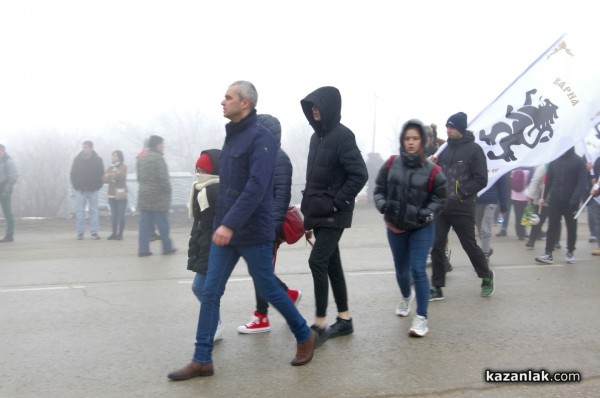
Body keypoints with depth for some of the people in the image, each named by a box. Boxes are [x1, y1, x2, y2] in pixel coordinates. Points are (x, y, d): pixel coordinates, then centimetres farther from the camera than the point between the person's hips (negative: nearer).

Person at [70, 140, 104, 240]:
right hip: (80, 190, 0)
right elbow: (73, 174, 6)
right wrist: (76, 186, -3)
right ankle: (80, 233, 6)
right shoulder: (77, 159, 2)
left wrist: (98, 186, -4)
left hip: (93, 190, 0)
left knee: (94, 211, 3)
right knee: (80, 211, 1)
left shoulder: (98, 160, 1)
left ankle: (94, 232, 8)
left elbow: (101, 175, 5)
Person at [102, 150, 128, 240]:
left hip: (121, 194, -5)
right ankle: (114, 233, 8)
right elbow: (104, 178, 6)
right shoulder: (110, 167, 16)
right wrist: (112, 179, -12)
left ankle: (120, 234, -1)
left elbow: (119, 175, -17)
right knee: (114, 215, 4)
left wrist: (109, 176, -4)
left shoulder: (123, 167, 0)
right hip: (112, 194, 5)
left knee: (121, 215, -5)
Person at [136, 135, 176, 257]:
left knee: (145, 224, 6)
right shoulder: (158, 159, -14)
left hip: (144, 196, 7)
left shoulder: (141, 159, 13)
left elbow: (139, 177, 15)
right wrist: (168, 192, -9)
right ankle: (167, 247, 13)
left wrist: (144, 188, 17)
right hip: (158, 197, -7)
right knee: (163, 224, 4)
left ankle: (143, 249, 4)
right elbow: (163, 178, -18)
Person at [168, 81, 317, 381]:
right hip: (224, 230, 8)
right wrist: (222, 223, 17)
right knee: (210, 293, 4)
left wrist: (231, 224, -29)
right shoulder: (231, 136, 13)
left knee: (268, 290, 6)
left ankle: (305, 337, 28)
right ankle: (202, 360, 12)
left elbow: (256, 187, -24)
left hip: (253, 232, -8)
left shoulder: (260, 137, -14)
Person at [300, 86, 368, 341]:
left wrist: (337, 203, -17)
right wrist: (309, 208, 14)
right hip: (319, 213, 8)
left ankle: (320, 324, -2)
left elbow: (360, 175, -19)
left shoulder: (342, 136, -13)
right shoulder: (317, 136, 12)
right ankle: (344, 319, 21)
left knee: (317, 262, -11)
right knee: (331, 263, 11)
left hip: (333, 214, -8)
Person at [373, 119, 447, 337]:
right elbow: (379, 189, 3)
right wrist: (383, 205, -15)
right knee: (401, 269, 19)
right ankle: (406, 297, 50)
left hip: (421, 229, -3)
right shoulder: (391, 164, -6)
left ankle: (421, 318, -1)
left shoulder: (432, 170, -11)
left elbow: (439, 198, -2)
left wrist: (427, 213, -17)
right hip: (395, 227, 3)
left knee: (418, 270, -10)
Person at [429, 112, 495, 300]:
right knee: (436, 247, 1)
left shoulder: (474, 149, -5)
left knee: (470, 246, 8)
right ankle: (437, 288, 9)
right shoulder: (445, 148, 11)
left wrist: (460, 193, -16)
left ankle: (486, 277, 32)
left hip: (462, 208, -4)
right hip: (441, 207, 5)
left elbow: (481, 179, -9)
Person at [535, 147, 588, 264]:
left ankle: (570, 252, 22)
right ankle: (548, 254, -4)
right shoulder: (554, 160, 7)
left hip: (571, 202, -2)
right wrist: (544, 196, 10)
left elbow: (582, 182, -11)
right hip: (555, 200, 2)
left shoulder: (579, 161, -4)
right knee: (552, 227, -2)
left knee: (571, 228, 9)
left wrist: (575, 199, -21)